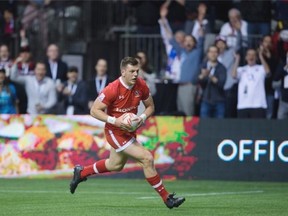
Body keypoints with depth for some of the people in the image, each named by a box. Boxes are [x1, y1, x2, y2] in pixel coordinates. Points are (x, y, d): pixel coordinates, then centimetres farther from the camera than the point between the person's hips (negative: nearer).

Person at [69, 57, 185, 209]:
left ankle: (81, 172, 49)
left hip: (129, 130, 8)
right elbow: (94, 110, -19)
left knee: (115, 165, 27)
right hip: (115, 132, -8)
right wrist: (114, 120, -30)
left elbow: (150, 106, 7)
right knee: (147, 158, -17)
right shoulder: (112, 89, -24)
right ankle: (166, 198, -9)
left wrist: (143, 117, -15)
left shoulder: (141, 86, -8)